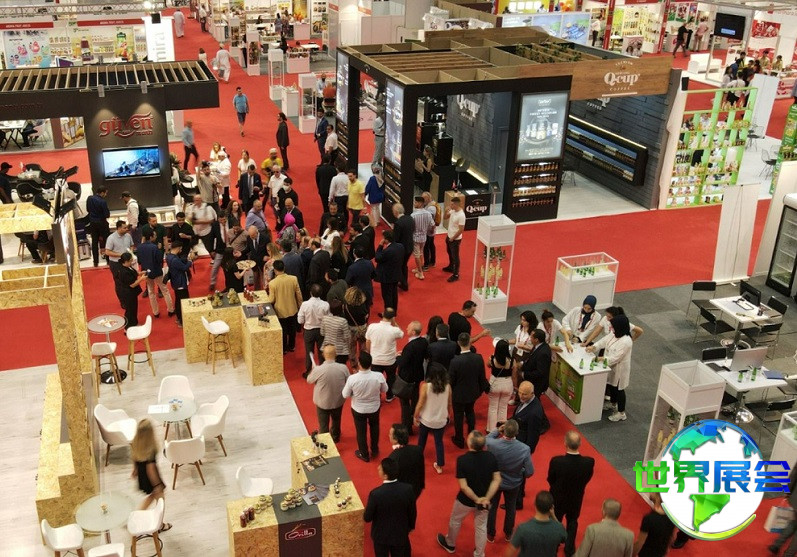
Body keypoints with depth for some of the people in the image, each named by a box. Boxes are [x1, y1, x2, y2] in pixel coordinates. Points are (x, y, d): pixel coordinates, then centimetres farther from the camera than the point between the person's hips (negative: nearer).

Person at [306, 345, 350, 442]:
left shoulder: (318, 369, -27)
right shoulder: (343, 368, -21)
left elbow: (309, 380, -6)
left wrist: (313, 371, 14)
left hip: (323, 402, -3)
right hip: (338, 401, 3)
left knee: (323, 424, 17)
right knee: (336, 420, 29)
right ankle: (335, 437, 51)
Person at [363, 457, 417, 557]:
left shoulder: (375, 494, -33)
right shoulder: (407, 489, -24)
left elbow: (367, 518, -18)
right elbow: (412, 512, -8)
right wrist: (411, 526, 12)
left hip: (381, 535, -2)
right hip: (400, 534, 2)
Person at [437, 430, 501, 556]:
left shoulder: (462, 460, -28)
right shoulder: (491, 457, -17)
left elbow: (463, 486, -26)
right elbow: (497, 480, -14)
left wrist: (476, 500, -16)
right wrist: (487, 498, -16)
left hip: (466, 500, -2)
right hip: (484, 500, 2)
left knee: (455, 521, 26)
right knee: (481, 527, 22)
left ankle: (450, 544, 50)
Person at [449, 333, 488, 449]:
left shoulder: (455, 361, -30)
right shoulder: (479, 358, -19)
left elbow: (451, 380, -18)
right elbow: (482, 377, -6)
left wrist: (450, 392, 2)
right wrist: (481, 390, 13)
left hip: (459, 394, -4)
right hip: (473, 392, 4)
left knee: (459, 416, 17)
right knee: (470, 412, 29)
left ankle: (459, 440, 34)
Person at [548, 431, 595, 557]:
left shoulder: (556, 461, -35)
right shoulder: (589, 462, -29)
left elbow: (550, 480, -15)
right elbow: (587, 479, -9)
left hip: (558, 498, -1)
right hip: (576, 499, 1)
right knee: (572, 522, 29)